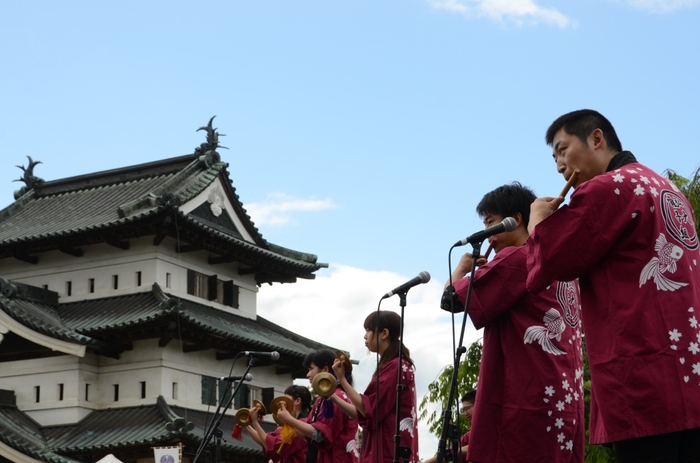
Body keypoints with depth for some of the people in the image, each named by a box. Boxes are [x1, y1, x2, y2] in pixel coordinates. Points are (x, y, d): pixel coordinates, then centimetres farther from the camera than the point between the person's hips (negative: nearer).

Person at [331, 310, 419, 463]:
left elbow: (368, 409, -13)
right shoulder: (388, 366, 20)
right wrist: (334, 398, 15)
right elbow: (366, 413, 18)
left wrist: (342, 379, -7)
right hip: (381, 450, 10)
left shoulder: (395, 366, -10)